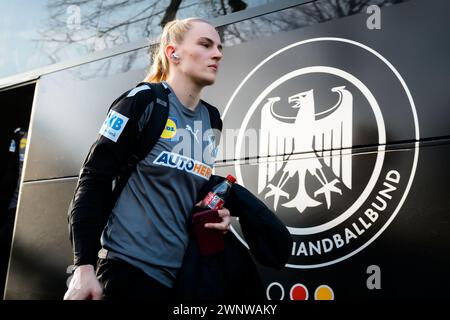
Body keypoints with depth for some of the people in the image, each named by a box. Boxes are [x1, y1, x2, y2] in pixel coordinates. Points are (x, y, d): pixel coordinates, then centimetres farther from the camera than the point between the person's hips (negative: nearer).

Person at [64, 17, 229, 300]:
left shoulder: (210, 118, 8)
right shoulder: (143, 100, -9)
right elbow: (92, 180, -11)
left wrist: (215, 214, 0)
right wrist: (85, 265, -16)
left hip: (178, 275, 7)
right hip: (129, 267, -6)